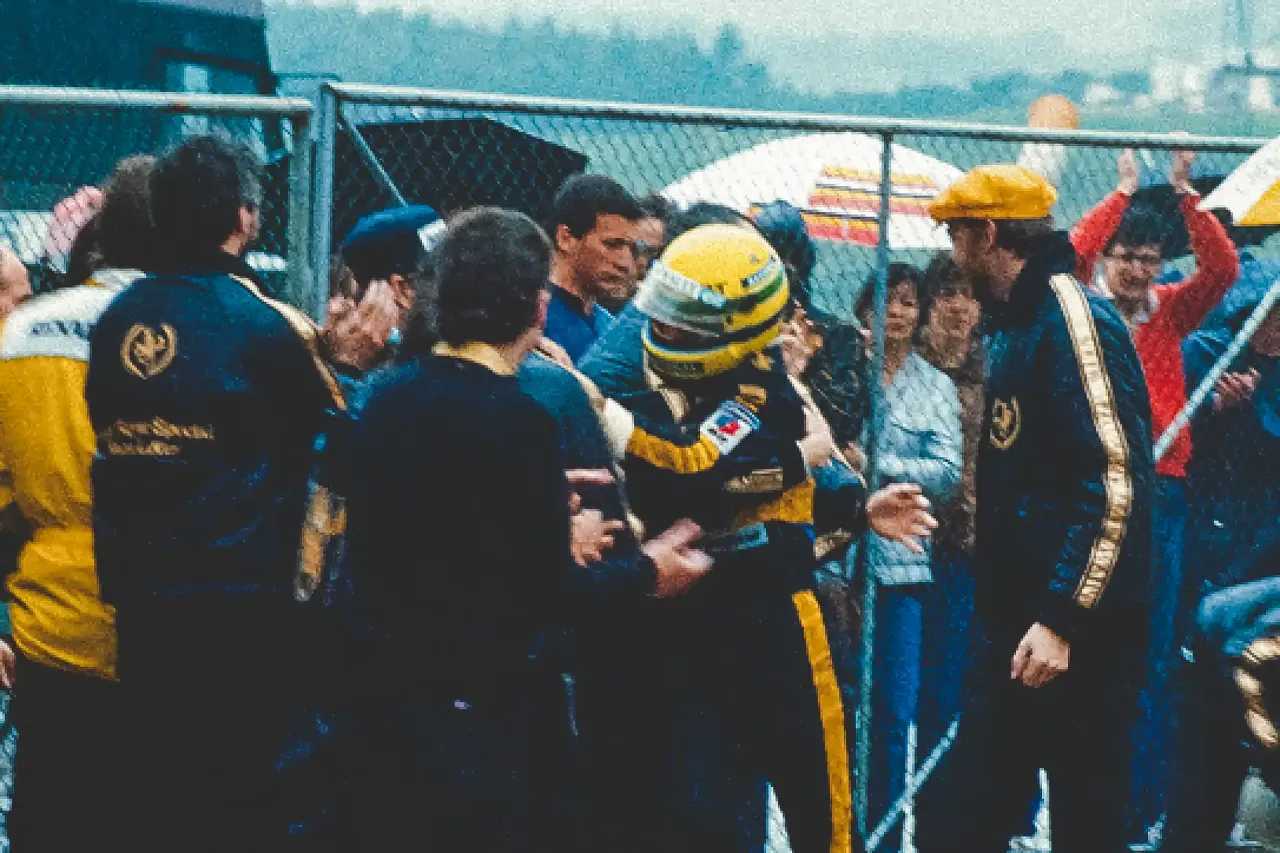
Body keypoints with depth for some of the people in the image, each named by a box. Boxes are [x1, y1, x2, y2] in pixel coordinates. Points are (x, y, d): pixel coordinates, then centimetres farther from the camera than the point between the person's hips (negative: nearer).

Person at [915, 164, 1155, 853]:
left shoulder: (1073, 318, -13)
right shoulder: (1012, 326, 16)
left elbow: (1116, 481, -21)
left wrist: (1062, 620, -24)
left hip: (1077, 636, -10)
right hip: (1019, 627, 10)